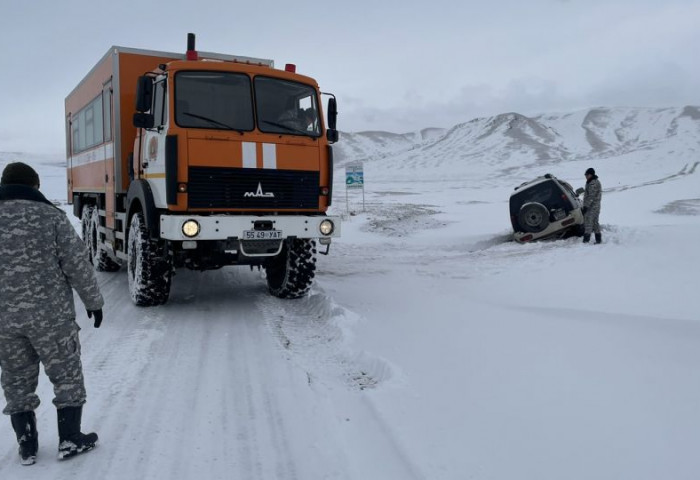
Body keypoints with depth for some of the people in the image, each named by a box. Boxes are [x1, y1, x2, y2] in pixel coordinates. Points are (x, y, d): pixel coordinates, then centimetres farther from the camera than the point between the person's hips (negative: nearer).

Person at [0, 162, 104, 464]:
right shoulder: (50, 216, -5)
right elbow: (77, 264, -6)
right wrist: (93, 301, 5)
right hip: (50, 313, -3)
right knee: (66, 375, 12)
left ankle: (27, 445, 24)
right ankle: (70, 440, 17)